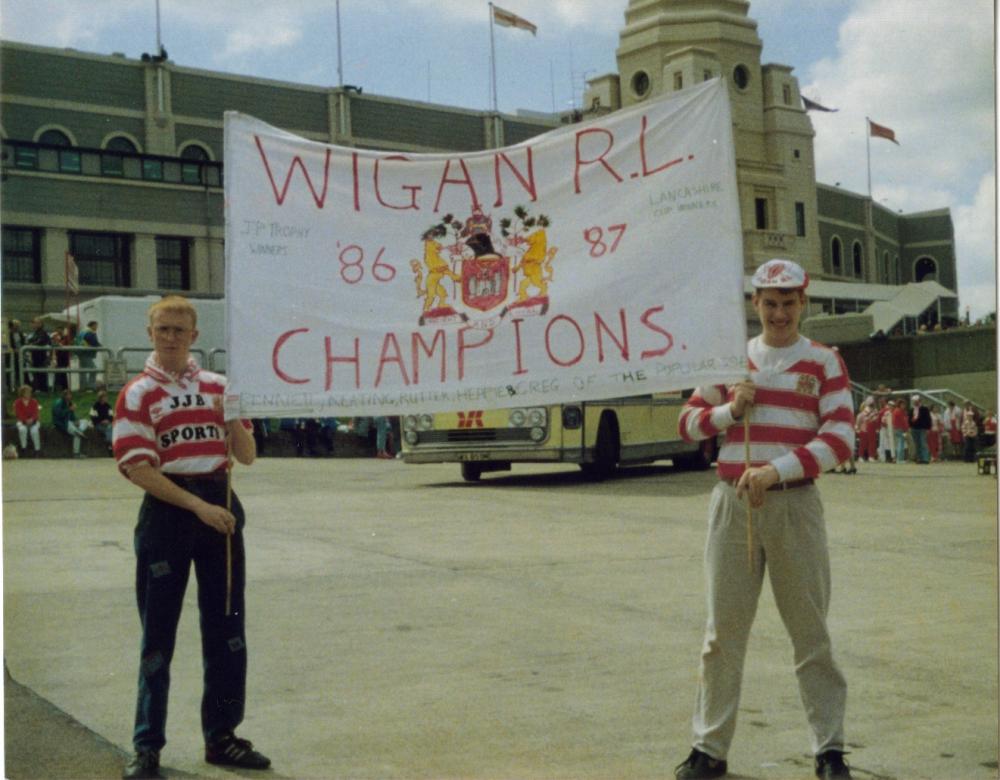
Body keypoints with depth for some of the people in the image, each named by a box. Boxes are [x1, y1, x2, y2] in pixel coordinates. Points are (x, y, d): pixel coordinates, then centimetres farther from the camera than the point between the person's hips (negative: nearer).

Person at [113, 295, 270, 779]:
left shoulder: (217, 386, 10)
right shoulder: (139, 393, -2)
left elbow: (247, 456, 11)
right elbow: (138, 469, -11)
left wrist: (232, 417, -9)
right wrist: (198, 506, -18)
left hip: (220, 507, 4)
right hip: (166, 512, -4)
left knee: (226, 627, 9)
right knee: (158, 634, 3)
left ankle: (221, 737, 22)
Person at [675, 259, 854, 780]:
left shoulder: (824, 362, 3)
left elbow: (839, 439, -8)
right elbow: (689, 422, 15)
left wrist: (775, 470, -19)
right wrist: (731, 409, -4)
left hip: (794, 503, -2)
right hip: (732, 503, 2)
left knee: (811, 631, 3)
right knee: (723, 631, 5)